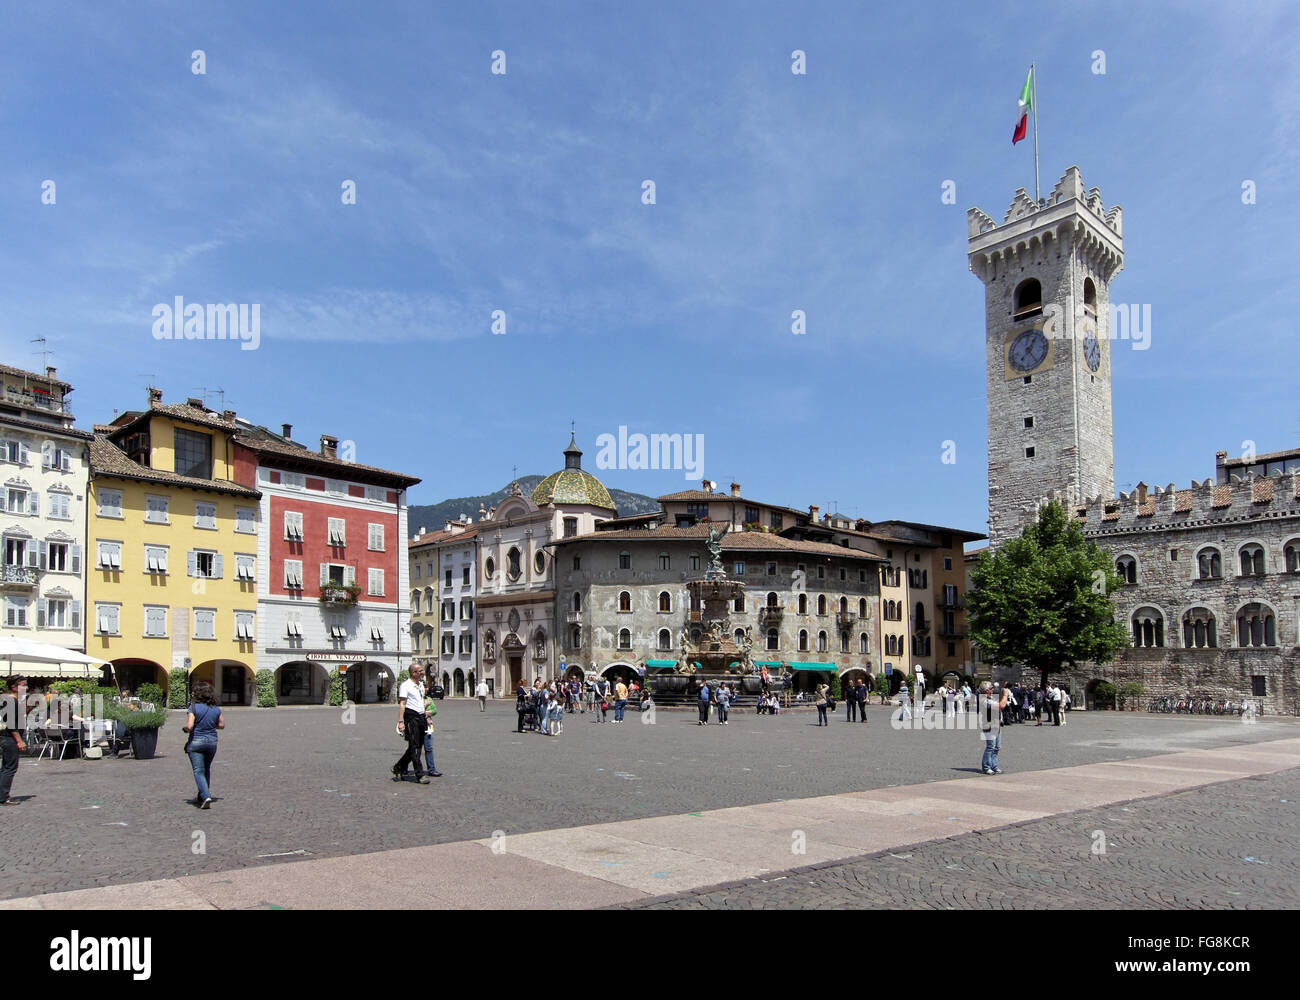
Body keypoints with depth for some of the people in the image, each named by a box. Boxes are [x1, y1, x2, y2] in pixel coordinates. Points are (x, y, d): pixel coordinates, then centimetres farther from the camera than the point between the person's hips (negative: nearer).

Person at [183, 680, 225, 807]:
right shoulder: (216, 709, 2)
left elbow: (189, 726, -20)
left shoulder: (194, 708, -13)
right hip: (212, 741, 5)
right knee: (206, 770, 20)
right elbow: (222, 725, 10)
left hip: (196, 742, -5)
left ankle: (206, 796, -18)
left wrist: (185, 729, 1)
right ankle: (201, 796, 28)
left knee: (199, 772, -2)